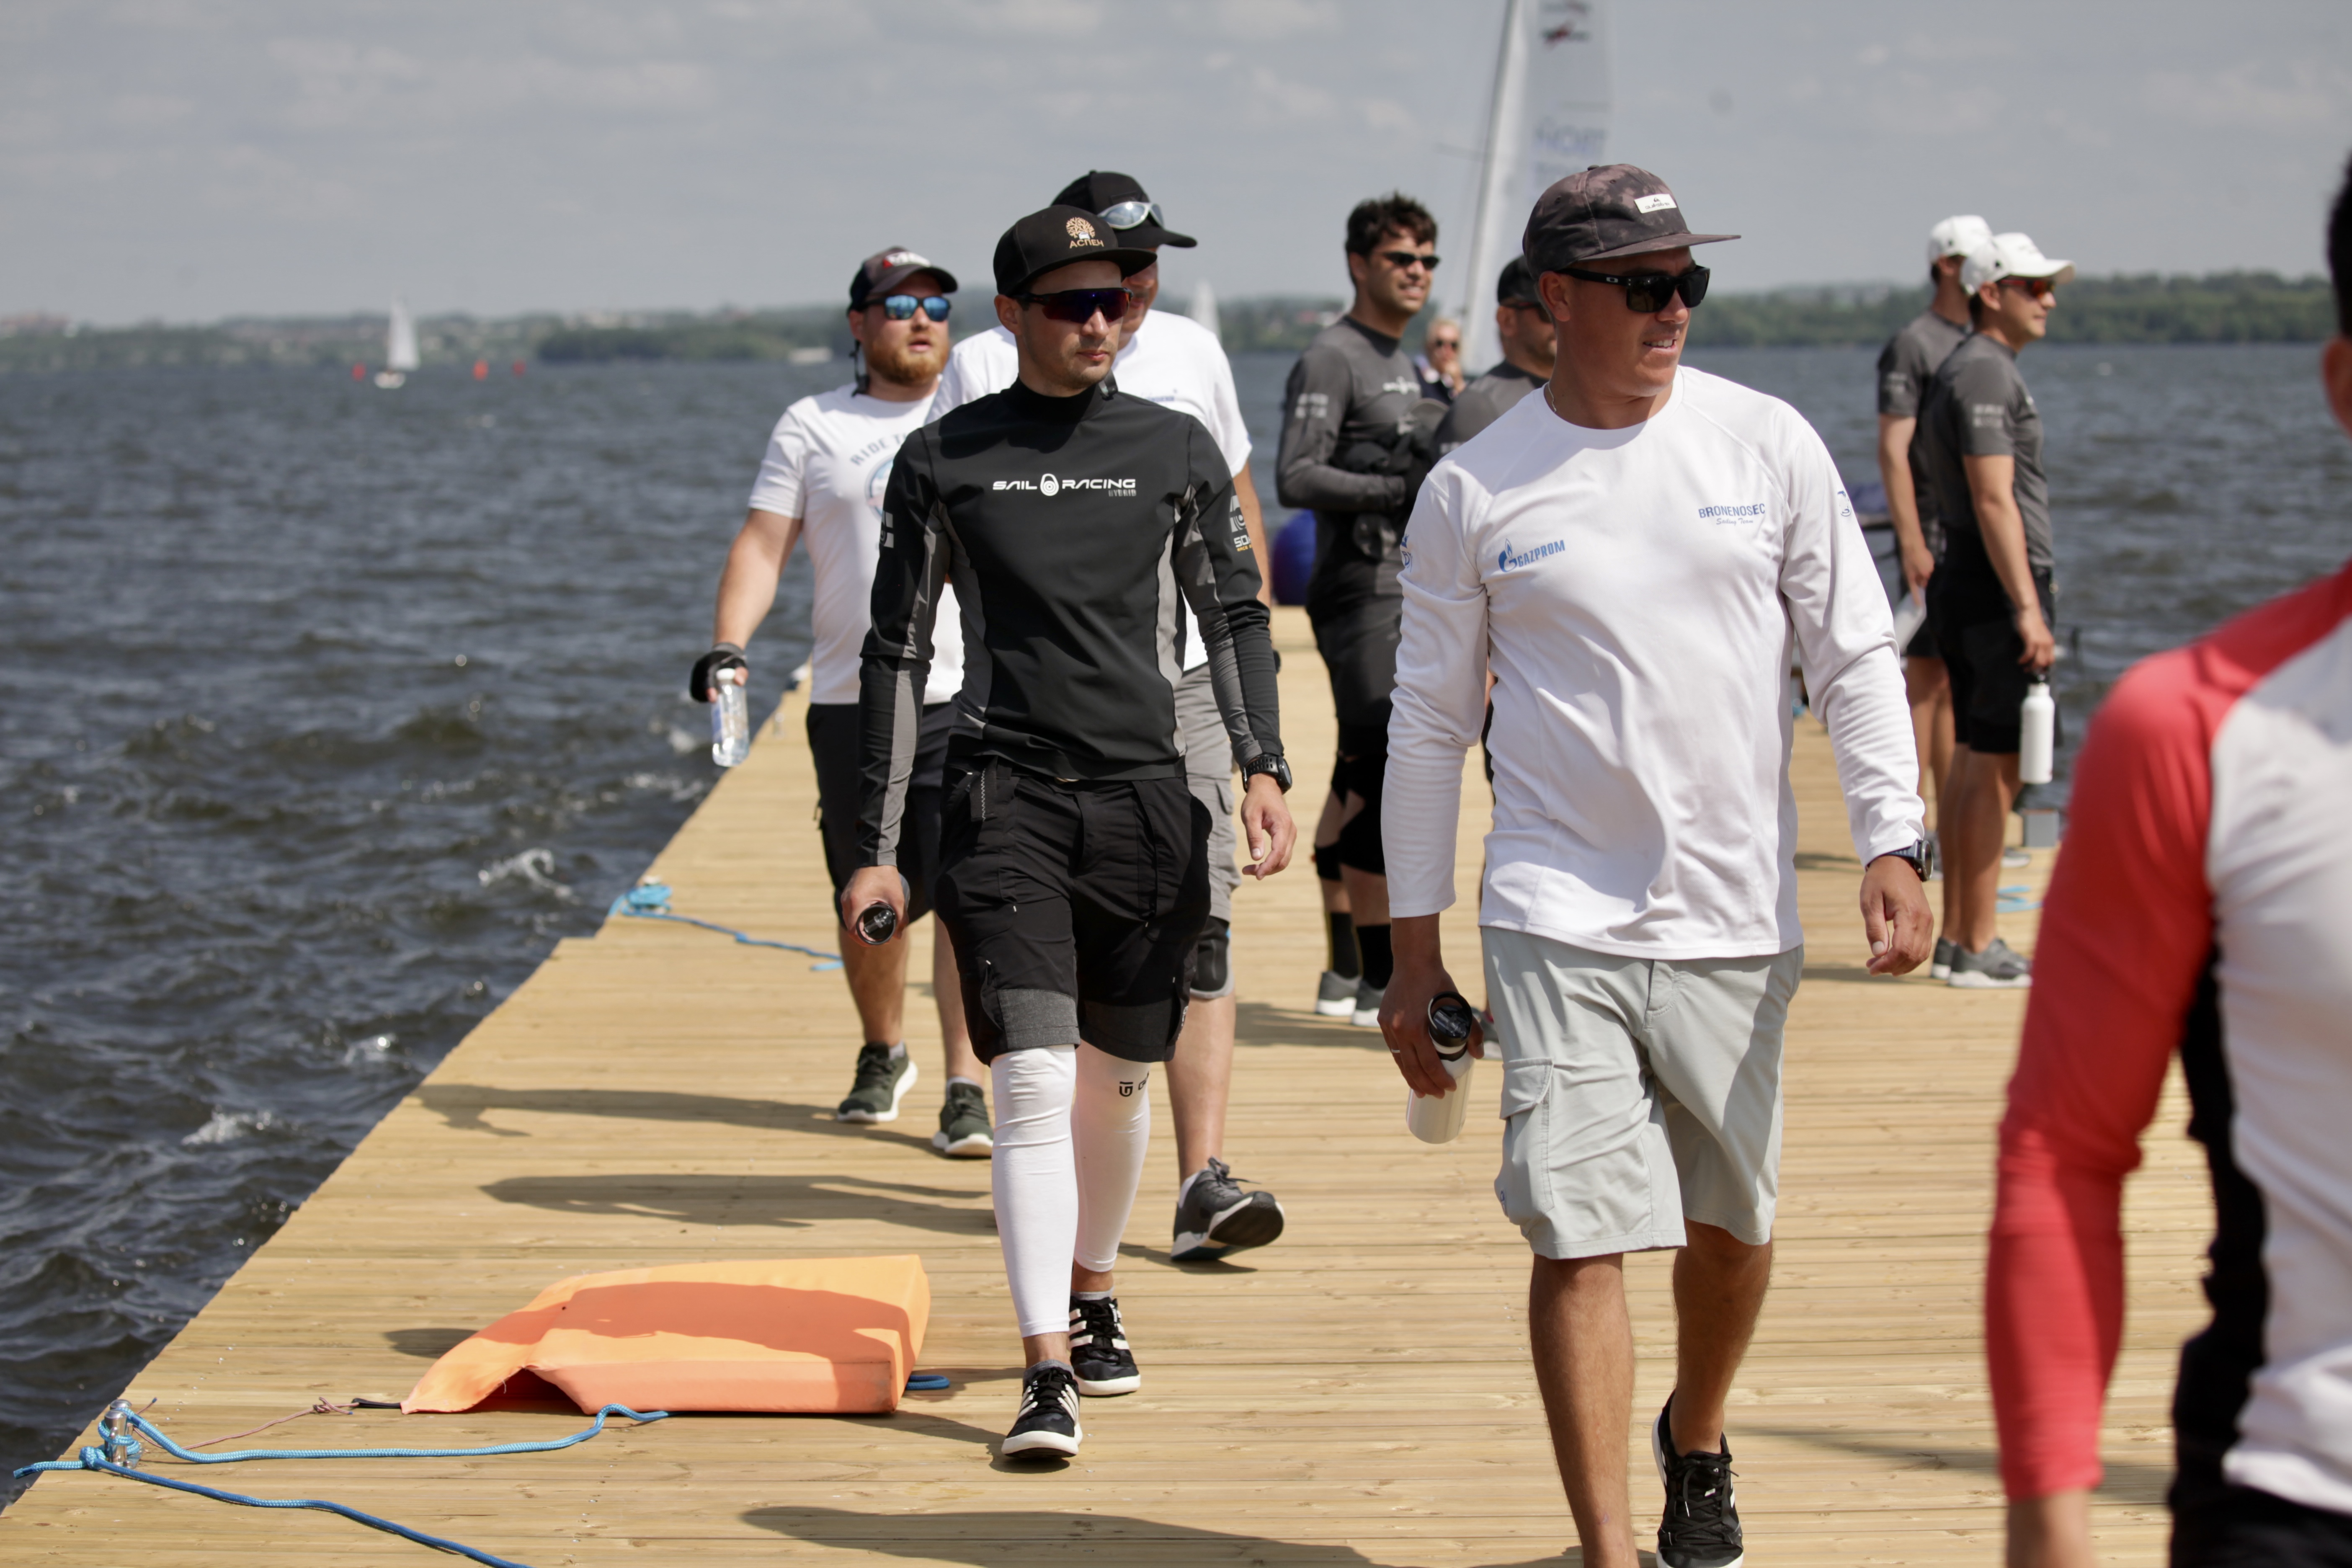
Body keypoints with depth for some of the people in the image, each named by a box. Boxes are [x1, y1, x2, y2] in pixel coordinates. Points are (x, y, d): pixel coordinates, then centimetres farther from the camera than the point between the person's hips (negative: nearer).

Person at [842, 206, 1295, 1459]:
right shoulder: (943, 460, 4)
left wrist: (1262, 768, -6)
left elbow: (1235, 617, 10)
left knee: (1118, 1080, 12)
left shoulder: (1176, 451, 7)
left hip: (1147, 799, 2)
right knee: (1034, 1083, -12)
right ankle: (1048, 1371, -13)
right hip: (1003, 801, -2)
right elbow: (897, 653, 7)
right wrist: (878, 848, 4)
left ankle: (1093, 1293, 36)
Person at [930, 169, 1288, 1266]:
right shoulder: (984, 369, -2)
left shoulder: (1192, 354, 10)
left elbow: (1236, 497, 21)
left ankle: (1201, 1182, -14)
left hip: (1180, 682, 2)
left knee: (1198, 924, -10)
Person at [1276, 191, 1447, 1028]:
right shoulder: (1330, 359, -9)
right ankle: (1378, 983, -10)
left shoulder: (1404, 364, 20)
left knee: (1359, 784, 13)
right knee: (1385, 781, -12)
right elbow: (1295, 478, -19)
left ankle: (1343, 972, 19)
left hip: (1411, 595, 9)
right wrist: (1404, 491, -22)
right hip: (1360, 597, -9)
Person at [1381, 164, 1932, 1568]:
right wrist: (1414, 949, 6)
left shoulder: (1767, 444, 2)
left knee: (1732, 1220, 14)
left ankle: (1698, 1442, 42)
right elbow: (1430, 723, 6)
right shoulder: (1475, 491, 0)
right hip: (1557, 922, -2)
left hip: (1736, 918, 2)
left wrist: (1892, 844, -4)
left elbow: (1857, 656, 6)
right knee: (1581, 1237, -9)